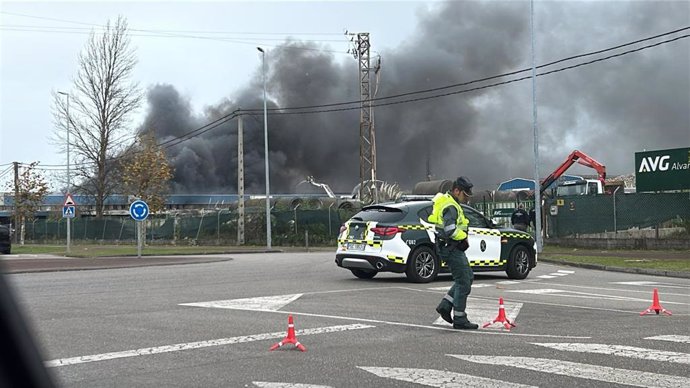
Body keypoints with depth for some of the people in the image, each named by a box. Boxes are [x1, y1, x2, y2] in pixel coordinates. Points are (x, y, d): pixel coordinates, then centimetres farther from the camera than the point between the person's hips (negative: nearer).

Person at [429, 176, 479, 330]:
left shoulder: (446, 201, 14)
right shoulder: (451, 207, -19)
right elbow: (450, 229, -32)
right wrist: (463, 237, -14)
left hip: (453, 247, 10)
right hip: (451, 247, -10)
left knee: (468, 276, 17)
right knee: (463, 282, -5)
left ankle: (445, 305, 15)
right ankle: (459, 320, 1)